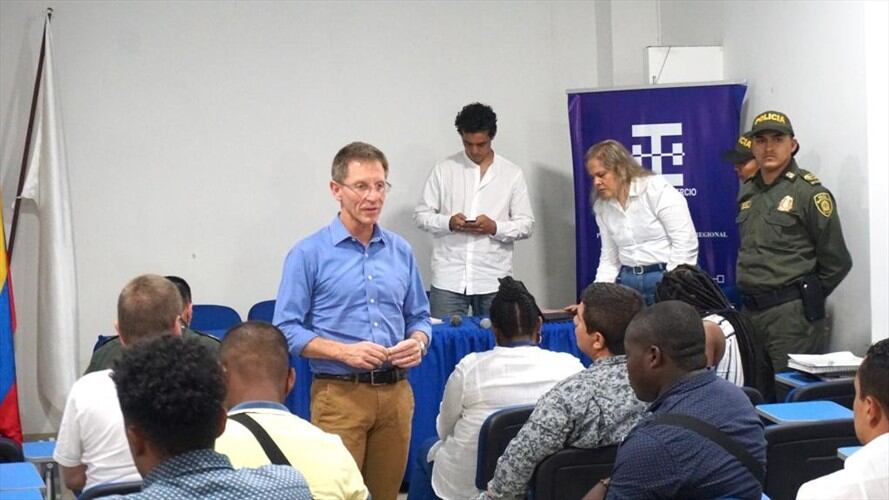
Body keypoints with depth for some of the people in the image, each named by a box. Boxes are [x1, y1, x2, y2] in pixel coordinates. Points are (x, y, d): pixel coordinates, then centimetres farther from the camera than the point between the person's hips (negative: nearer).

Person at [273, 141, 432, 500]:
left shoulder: (401, 252, 11)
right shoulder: (309, 254, -4)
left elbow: (419, 317, 18)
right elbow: (286, 329, -7)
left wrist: (417, 342, -5)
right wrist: (344, 352, -18)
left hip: (395, 392, 5)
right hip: (340, 394, -4)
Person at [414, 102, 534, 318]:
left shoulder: (512, 174, 6)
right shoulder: (443, 170, 6)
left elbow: (526, 225, 6)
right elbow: (421, 215, 7)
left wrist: (495, 227, -12)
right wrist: (448, 222, -12)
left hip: (493, 279, 0)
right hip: (449, 278, 0)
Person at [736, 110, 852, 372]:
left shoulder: (809, 191, -8)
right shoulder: (747, 192, 12)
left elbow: (837, 261, -6)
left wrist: (807, 298, 1)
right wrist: (752, 294, 15)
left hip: (791, 314, -7)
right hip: (749, 311, 7)